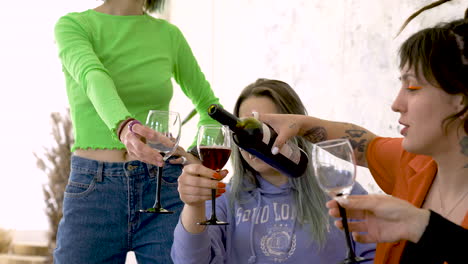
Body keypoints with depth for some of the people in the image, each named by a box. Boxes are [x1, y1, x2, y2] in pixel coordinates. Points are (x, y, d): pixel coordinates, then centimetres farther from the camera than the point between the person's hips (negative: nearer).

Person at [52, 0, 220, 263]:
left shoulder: (169, 34, 9)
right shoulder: (73, 25, 0)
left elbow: (209, 105, 20)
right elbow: (94, 78, -22)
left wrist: (196, 157, 2)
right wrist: (123, 126, -42)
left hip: (164, 189, 2)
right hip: (93, 191, -2)